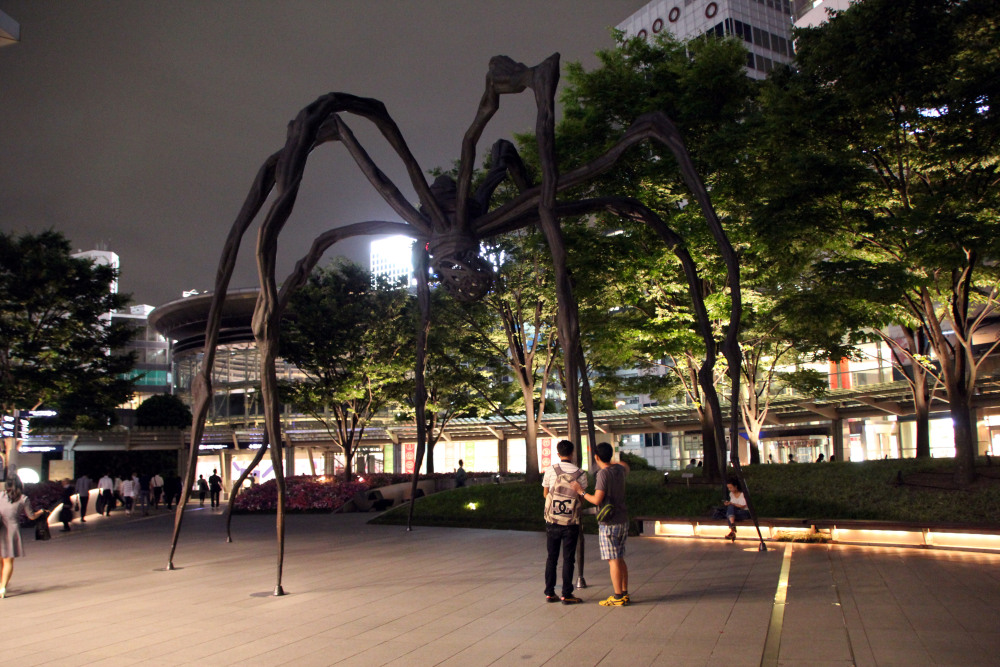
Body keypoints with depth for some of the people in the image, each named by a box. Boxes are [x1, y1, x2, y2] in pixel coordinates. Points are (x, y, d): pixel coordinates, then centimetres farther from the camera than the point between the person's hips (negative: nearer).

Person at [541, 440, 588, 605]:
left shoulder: (550, 470, -7)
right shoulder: (581, 474, -6)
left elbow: (545, 494, 6)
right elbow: (582, 497, 4)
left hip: (552, 522, 1)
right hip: (571, 523, -1)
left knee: (551, 558, 11)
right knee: (568, 559, 6)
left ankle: (549, 593, 15)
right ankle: (566, 594, 8)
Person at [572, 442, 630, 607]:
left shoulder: (604, 473, -16)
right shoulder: (619, 469, 7)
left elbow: (597, 500, -19)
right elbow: (625, 466, 33)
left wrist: (581, 492, -6)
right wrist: (611, 463, 44)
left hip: (609, 524, -8)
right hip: (623, 521, 8)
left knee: (613, 561, -4)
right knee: (620, 559, 14)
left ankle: (618, 597, -1)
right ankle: (625, 594, 18)